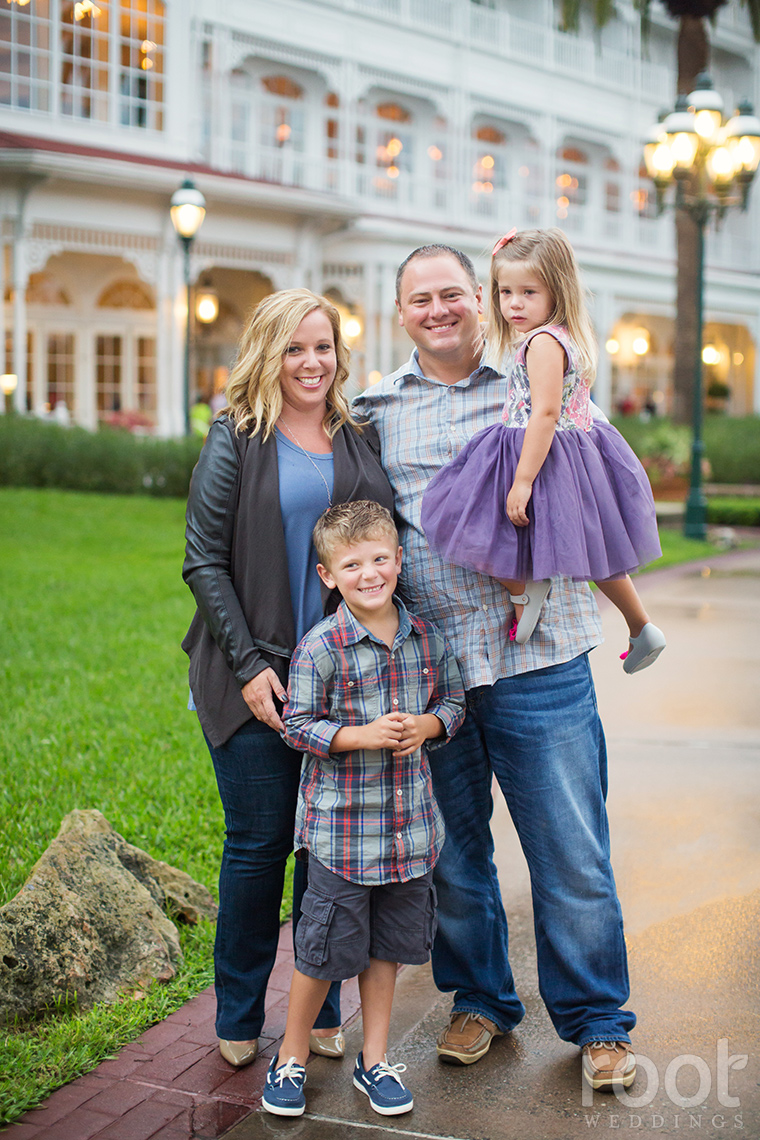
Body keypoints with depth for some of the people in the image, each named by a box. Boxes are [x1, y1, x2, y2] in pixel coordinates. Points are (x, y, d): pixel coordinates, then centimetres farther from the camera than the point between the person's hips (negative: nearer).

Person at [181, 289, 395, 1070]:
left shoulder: (362, 443, 10)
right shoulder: (235, 443, -1)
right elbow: (205, 562, -5)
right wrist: (248, 666, -13)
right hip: (257, 679, -3)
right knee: (258, 845, 3)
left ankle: (321, 1009, 24)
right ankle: (239, 1020, 20)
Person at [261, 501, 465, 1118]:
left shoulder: (427, 638, 2)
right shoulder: (320, 648, -12)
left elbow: (454, 699, 11)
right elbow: (300, 726, -11)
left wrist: (427, 725, -9)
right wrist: (364, 735, -22)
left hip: (411, 826, 4)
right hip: (342, 829, -4)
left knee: (386, 948, 15)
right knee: (325, 951, 4)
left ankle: (374, 1060, 31)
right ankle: (292, 1059, 25)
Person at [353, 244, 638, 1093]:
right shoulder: (374, 411, 10)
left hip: (539, 662, -2)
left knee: (572, 853, 3)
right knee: (453, 852, 13)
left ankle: (596, 1021, 20)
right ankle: (480, 1001, 33)